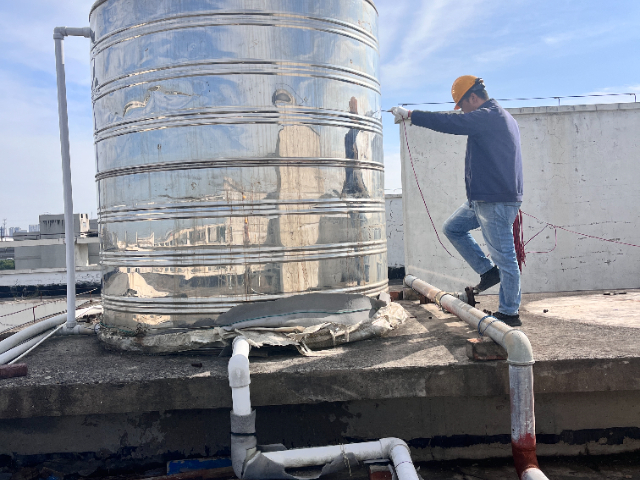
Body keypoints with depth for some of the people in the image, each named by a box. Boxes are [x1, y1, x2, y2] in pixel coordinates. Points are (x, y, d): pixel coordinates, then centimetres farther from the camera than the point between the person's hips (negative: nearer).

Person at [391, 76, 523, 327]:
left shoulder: (488, 116, -14)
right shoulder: (503, 117, 19)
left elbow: (449, 122, -21)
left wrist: (410, 115, -12)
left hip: (496, 201, -11)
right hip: (484, 198, 11)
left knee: (504, 255, -3)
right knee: (453, 228, 17)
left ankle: (510, 313, 7)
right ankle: (488, 271, 18)